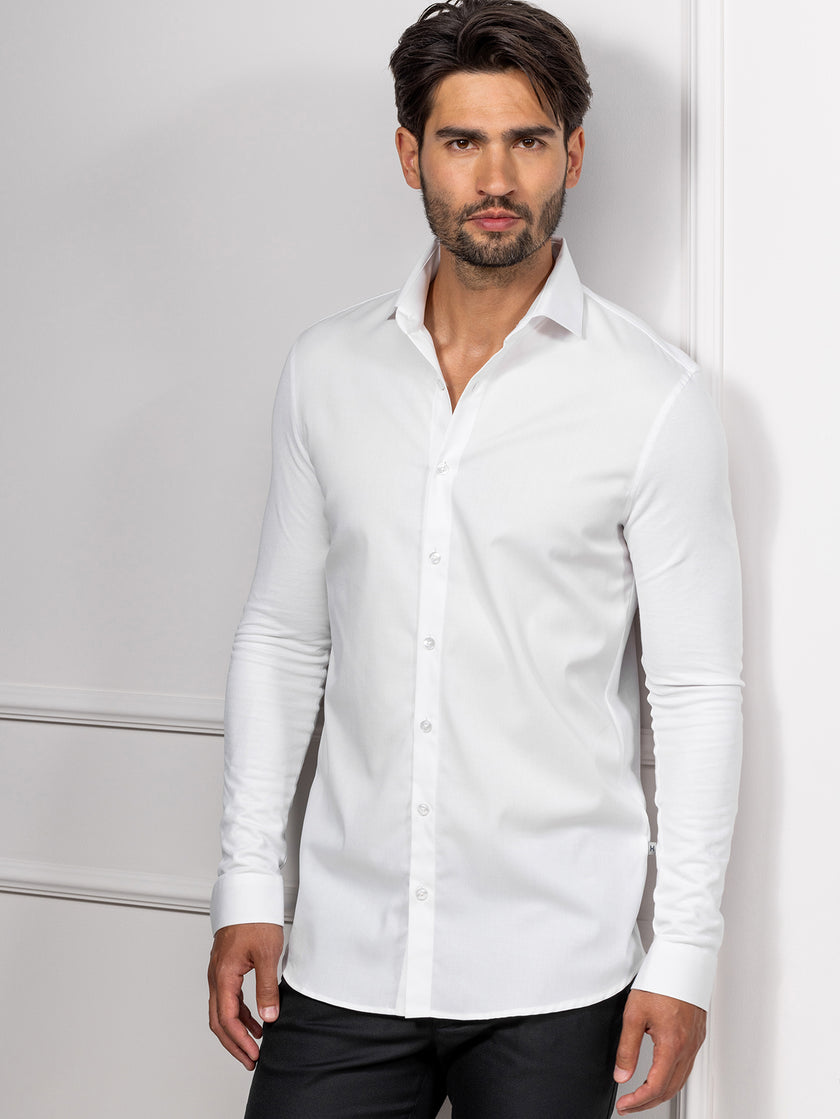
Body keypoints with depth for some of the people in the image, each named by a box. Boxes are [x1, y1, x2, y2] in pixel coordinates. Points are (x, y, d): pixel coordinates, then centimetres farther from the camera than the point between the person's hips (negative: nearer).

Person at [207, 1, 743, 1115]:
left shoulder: (654, 396, -6)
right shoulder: (328, 368, 4)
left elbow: (699, 690, -4)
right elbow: (281, 638, 10)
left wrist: (684, 955, -7)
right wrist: (248, 886, 6)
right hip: (344, 952, 3)